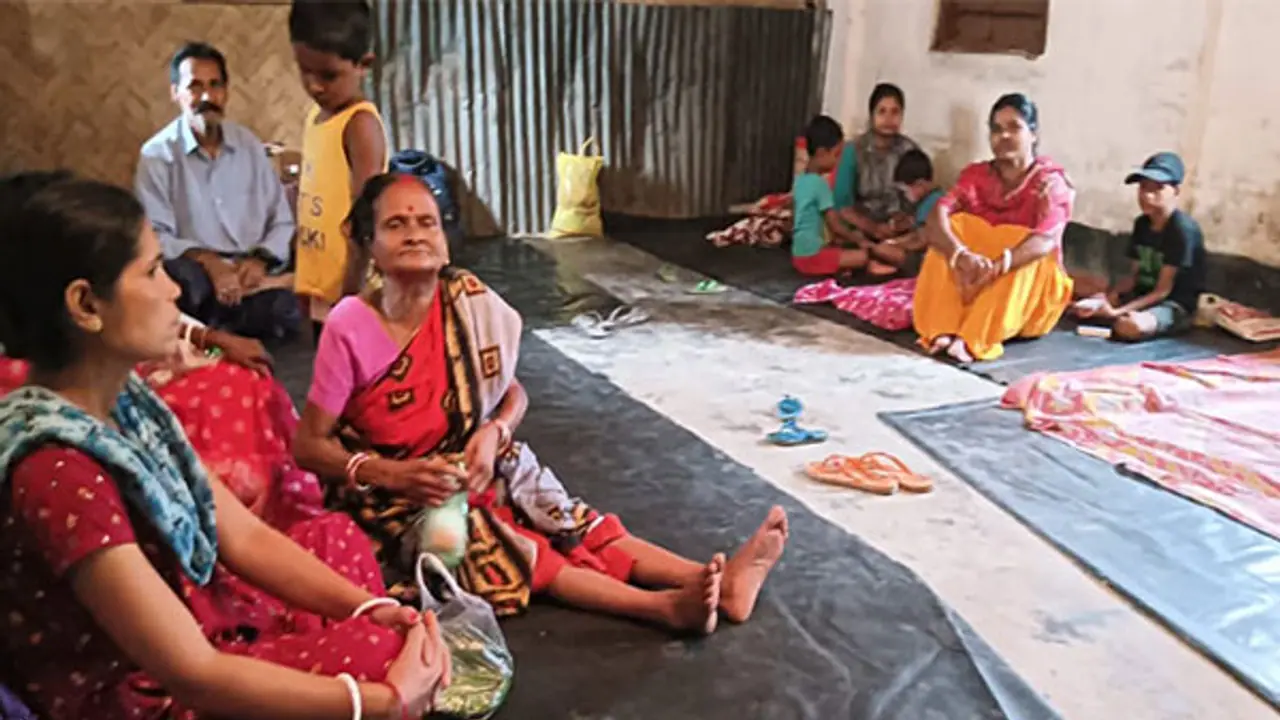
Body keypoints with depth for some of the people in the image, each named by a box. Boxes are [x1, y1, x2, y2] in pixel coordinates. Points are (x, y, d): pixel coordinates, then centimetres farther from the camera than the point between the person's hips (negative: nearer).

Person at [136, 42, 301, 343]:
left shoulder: (249, 144, 12)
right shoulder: (157, 154, 0)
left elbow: (282, 222, 11)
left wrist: (260, 259, -9)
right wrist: (208, 261, -25)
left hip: (252, 274, 3)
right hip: (200, 276, -3)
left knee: (285, 314, -31)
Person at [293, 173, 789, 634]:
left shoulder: (467, 305, -8)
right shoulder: (350, 328, -20)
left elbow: (513, 393, 4)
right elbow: (308, 446, -13)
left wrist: (494, 432, -18)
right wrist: (395, 474, -26)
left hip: (472, 473, 5)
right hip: (395, 499, -4)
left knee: (577, 527, -14)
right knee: (507, 554, -26)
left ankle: (717, 584, -28)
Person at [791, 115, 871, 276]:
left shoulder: (800, 179, 9)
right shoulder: (820, 183, -16)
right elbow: (835, 226, -16)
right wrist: (860, 241, 0)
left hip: (798, 254, 9)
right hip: (812, 256, -9)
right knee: (864, 256, -15)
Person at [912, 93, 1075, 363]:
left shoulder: (1050, 180, -10)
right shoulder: (976, 175, -1)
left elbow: (1046, 240, -28)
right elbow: (938, 216, -19)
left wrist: (996, 267, -45)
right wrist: (962, 256, -40)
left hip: (1030, 288, -2)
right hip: (970, 286, 3)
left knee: (1023, 245, -30)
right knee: (955, 225, -20)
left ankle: (974, 340, -41)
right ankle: (943, 330, -34)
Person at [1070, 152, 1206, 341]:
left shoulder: (1183, 229, -20)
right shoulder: (1142, 224, 4)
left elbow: (1162, 290, -20)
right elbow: (1134, 275, 7)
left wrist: (1117, 312, -28)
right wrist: (1110, 297, -14)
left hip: (1176, 305, -7)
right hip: (1143, 296, 7)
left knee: (1131, 326, -37)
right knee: (1081, 307, -6)